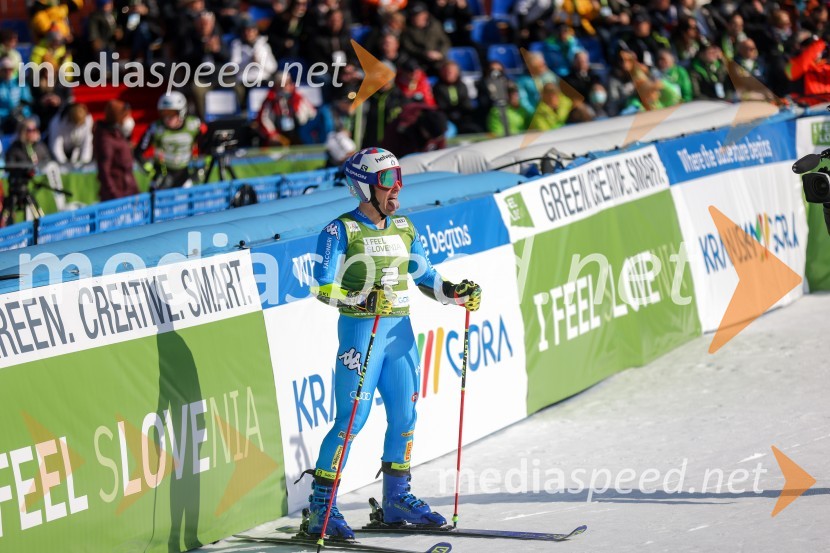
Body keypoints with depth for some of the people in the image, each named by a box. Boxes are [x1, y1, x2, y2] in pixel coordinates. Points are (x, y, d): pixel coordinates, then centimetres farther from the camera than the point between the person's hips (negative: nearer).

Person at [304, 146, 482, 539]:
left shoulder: (404, 228, 12)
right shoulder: (342, 231, -7)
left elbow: (425, 277, 19)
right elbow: (322, 287, -13)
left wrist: (457, 294, 3)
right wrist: (362, 300, -28)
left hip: (400, 330, 6)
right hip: (360, 330, -6)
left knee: (404, 415, 8)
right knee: (352, 418, -8)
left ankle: (396, 499, 23)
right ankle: (321, 507, -2)